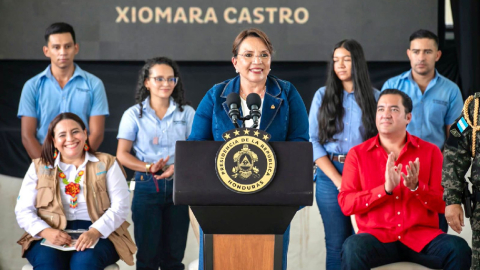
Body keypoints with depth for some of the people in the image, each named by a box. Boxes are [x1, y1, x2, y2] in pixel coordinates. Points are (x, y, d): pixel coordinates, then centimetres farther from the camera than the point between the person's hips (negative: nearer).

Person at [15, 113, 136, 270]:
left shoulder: (106, 164, 11)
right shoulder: (39, 167, 14)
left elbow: (120, 206, 1)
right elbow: (23, 211, 8)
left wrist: (95, 232, -17)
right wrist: (46, 232, -14)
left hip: (99, 235, -1)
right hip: (51, 237, 1)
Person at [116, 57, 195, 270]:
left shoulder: (187, 113, 8)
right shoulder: (134, 114, 4)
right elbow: (122, 154, 1)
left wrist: (178, 167, -16)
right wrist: (149, 167, -16)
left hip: (179, 186, 1)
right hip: (147, 186, -1)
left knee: (174, 253, 5)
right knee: (147, 252, 1)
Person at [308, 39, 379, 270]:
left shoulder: (374, 97, 4)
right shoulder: (323, 95, 6)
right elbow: (313, 141, 0)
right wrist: (338, 179, -9)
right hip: (330, 175, 0)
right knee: (337, 244, 1)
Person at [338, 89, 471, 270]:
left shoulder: (430, 152, 8)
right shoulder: (357, 154, 7)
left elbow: (443, 204, 4)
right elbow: (345, 204, -3)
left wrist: (416, 186, -16)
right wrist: (386, 189, -16)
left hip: (422, 236, 1)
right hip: (377, 236, -1)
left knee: (459, 249, -29)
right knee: (353, 248, -35)